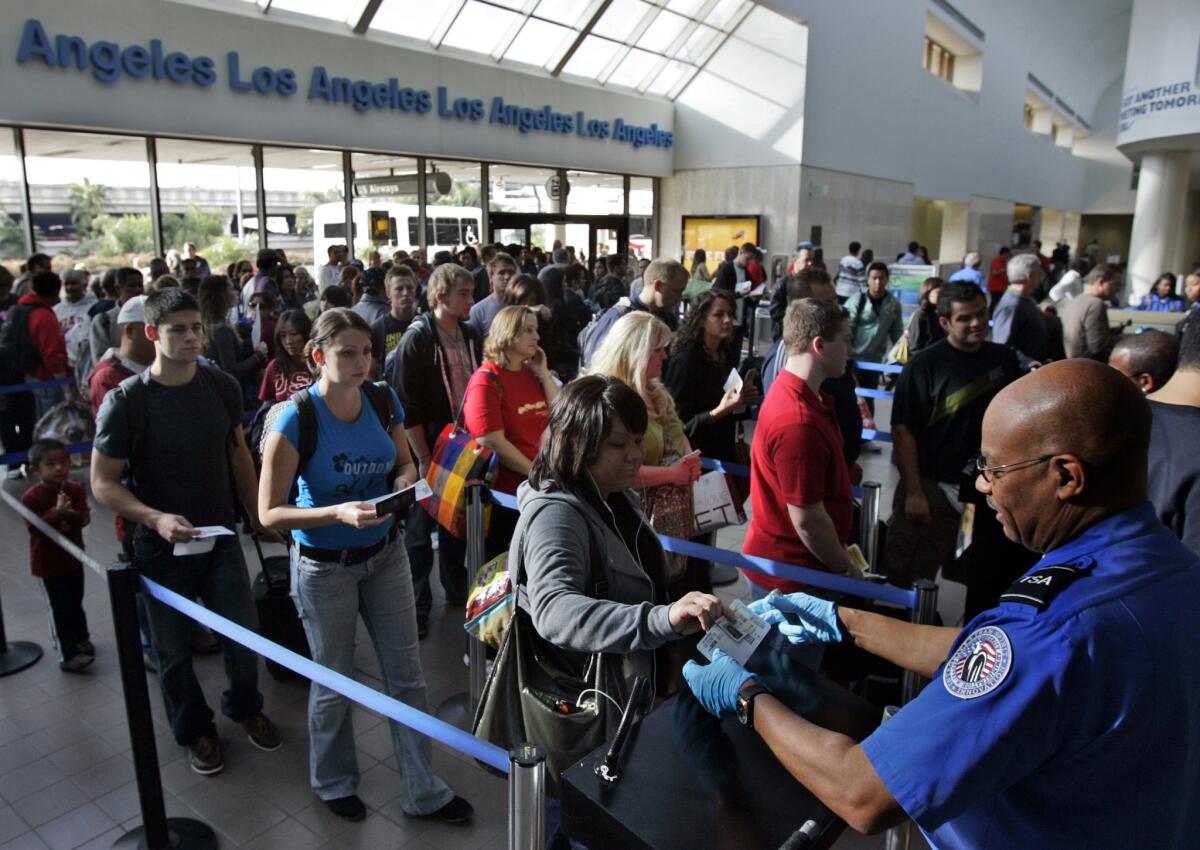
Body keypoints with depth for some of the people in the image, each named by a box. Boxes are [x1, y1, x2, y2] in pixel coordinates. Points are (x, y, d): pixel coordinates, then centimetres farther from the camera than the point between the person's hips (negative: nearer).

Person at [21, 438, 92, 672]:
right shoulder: (31, 498, -18)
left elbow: (85, 517, -6)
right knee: (60, 609, 0)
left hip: (73, 557, 5)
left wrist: (71, 515, -28)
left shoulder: (75, 489, -3)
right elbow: (35, 528, -23)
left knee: (76, 603, 21)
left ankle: (80, 639, 40)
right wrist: (57, 512, -36)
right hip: (48, 562, -5)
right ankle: (67, 655, 10)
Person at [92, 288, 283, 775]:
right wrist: (156, 518, -26)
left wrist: (257, 516, 10)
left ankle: (245, 707, 37)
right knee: (175, 650, 13)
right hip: (160, 548, -2)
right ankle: (194, 729, 38)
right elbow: (103, 483, -11)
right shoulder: (125, 401, -16)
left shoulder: (222, 387, -4)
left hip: (221, 538, 3)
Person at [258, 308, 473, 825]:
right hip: (324, 566, -4)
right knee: (334, 682, 15)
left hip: (385, 553, 4)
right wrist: (339, 512, -31)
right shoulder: (295, 422, -20)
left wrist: (405, 481, -14)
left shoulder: (385, 401, -7)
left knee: (406, 673, 10)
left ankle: (422, 792, 28)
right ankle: (333, 783, 43)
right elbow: (269, 513, -18)